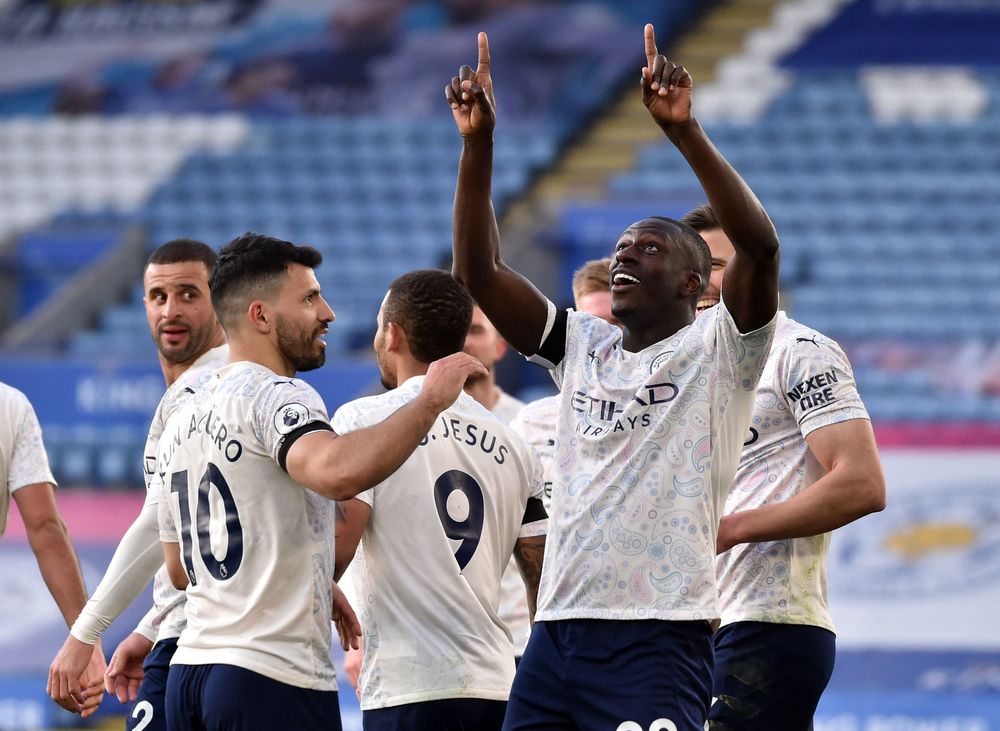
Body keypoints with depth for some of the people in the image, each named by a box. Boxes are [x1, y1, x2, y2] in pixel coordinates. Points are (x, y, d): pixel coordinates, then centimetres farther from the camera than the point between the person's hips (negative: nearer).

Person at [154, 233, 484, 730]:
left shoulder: (182, 422, 18)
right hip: (275, 679, -9)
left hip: (191, 670, 9)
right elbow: (338, 472, -33)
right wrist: (430, 400, -22)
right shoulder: (274, 395, -10)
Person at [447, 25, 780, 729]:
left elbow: (760, 246, -16)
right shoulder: (583, 347, 17)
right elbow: (479, 272, 11)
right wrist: (478, 143, 0)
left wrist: (684, 130, -22)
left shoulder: (716, 349, 1)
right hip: (557, 635, 6)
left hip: (658, 641, -6)